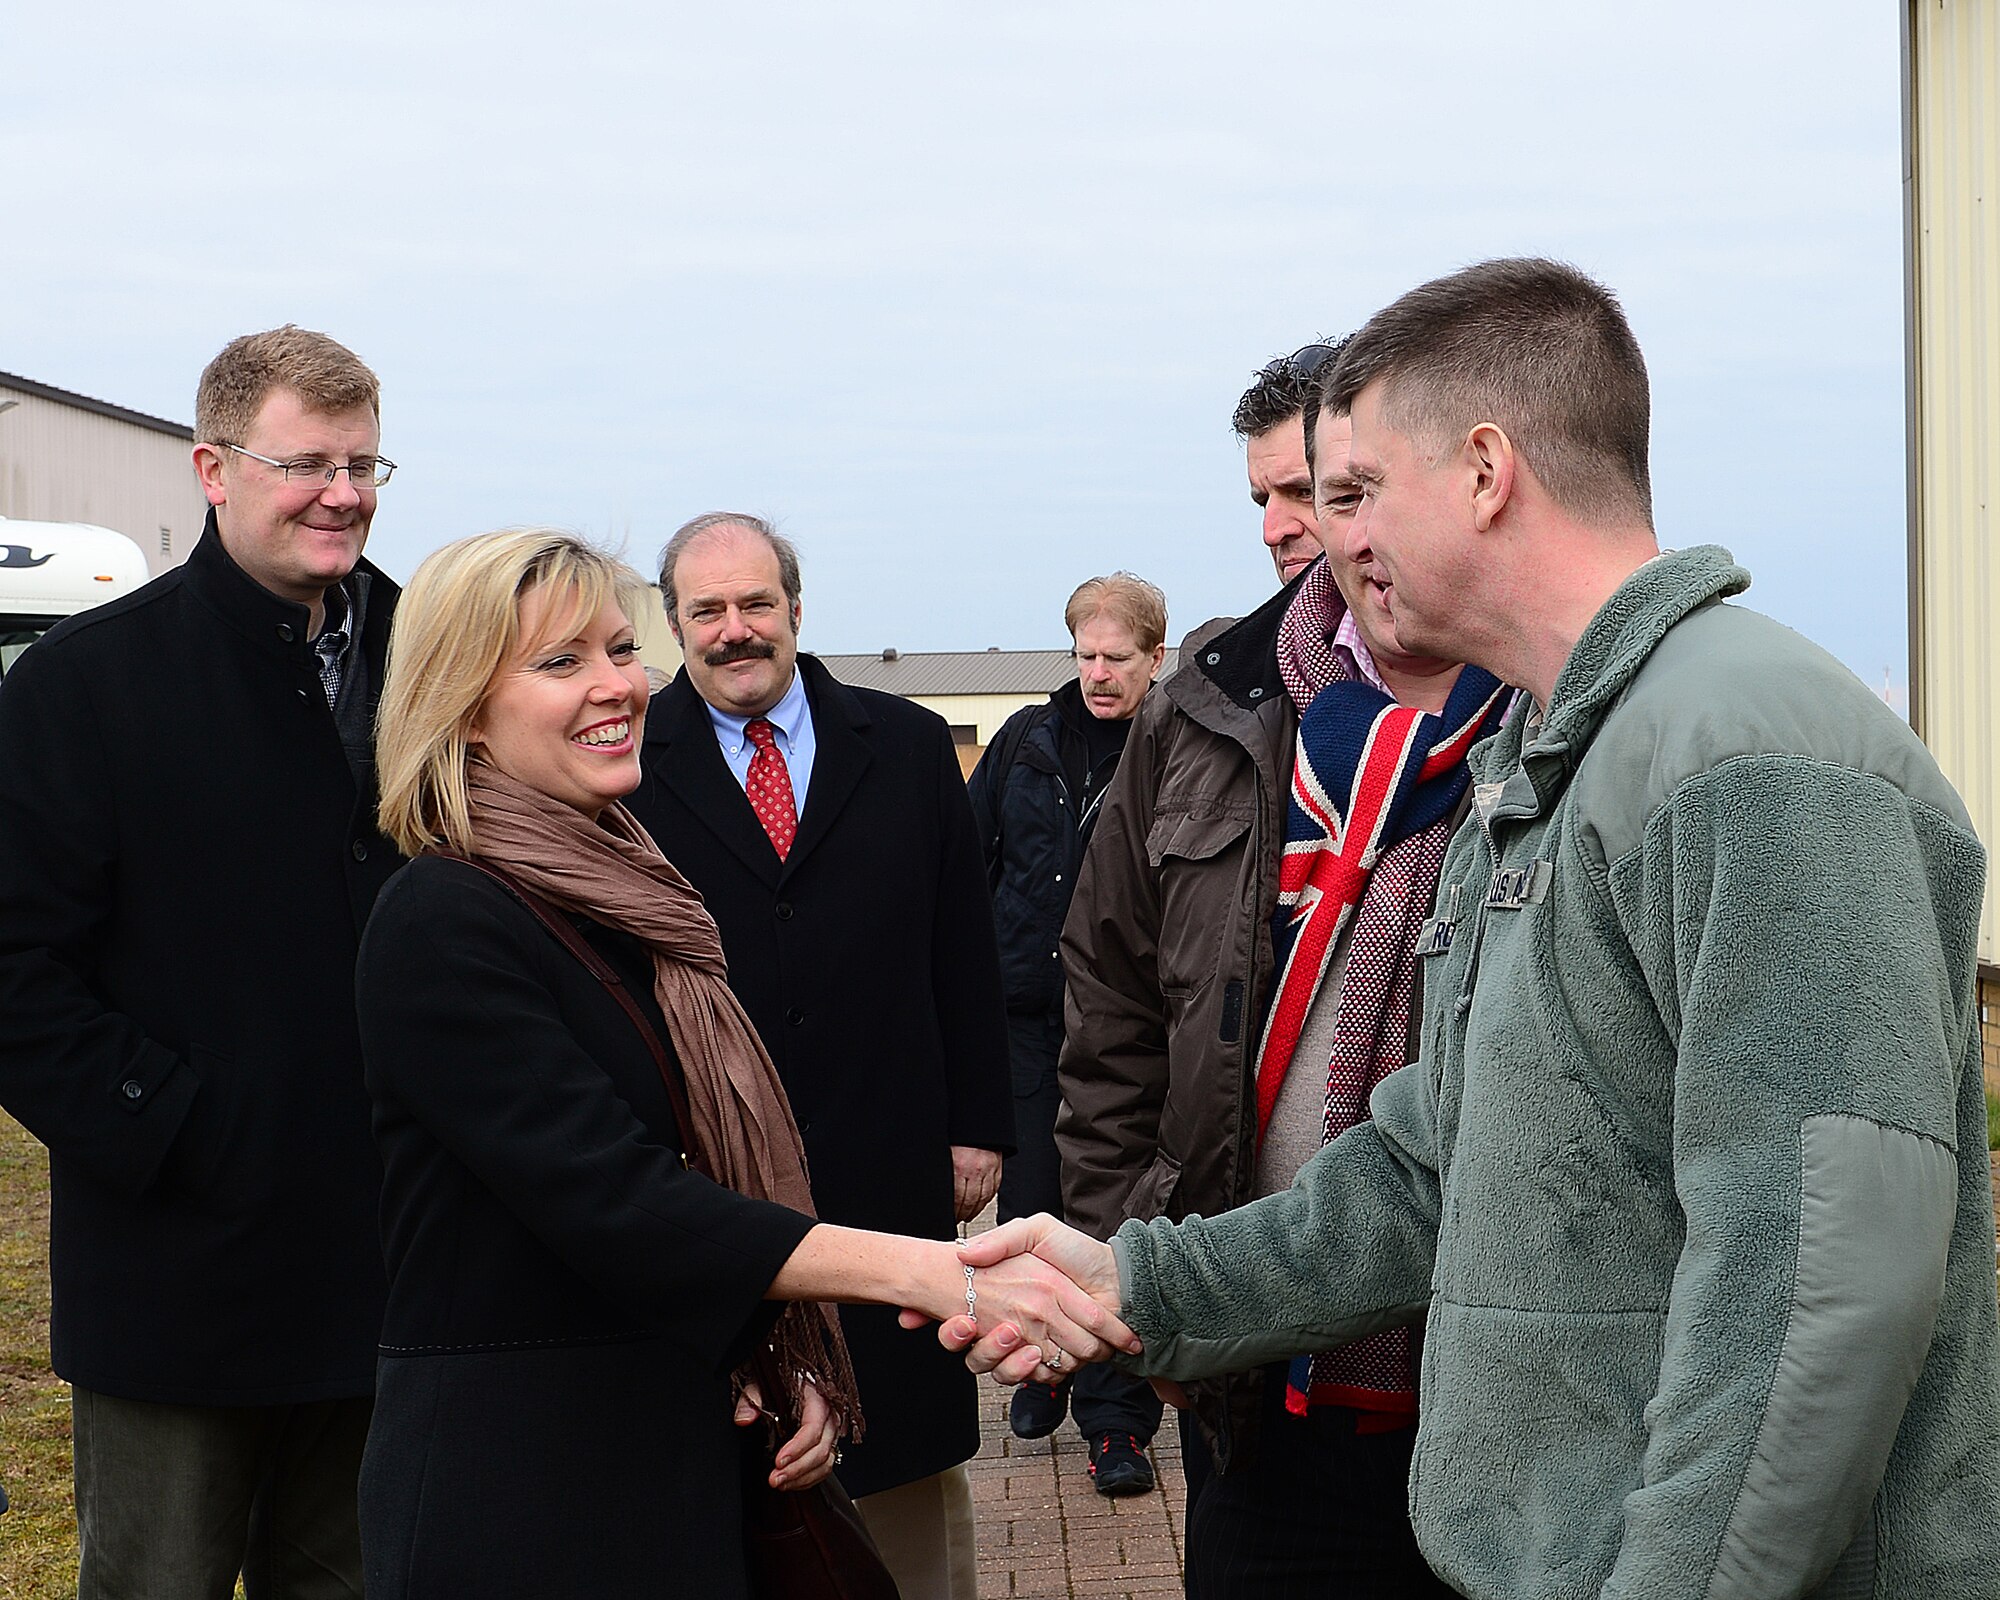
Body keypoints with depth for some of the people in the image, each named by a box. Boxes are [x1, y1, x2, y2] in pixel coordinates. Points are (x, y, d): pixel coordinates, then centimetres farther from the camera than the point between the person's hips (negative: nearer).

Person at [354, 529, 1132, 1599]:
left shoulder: (620, 893, 12)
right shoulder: (439, 926, -16)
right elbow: (612, 1206, -25)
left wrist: (786, 1361, 0)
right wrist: (919, 1269, -31)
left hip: (678, 1458, 8)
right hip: (510, 1487, -8)